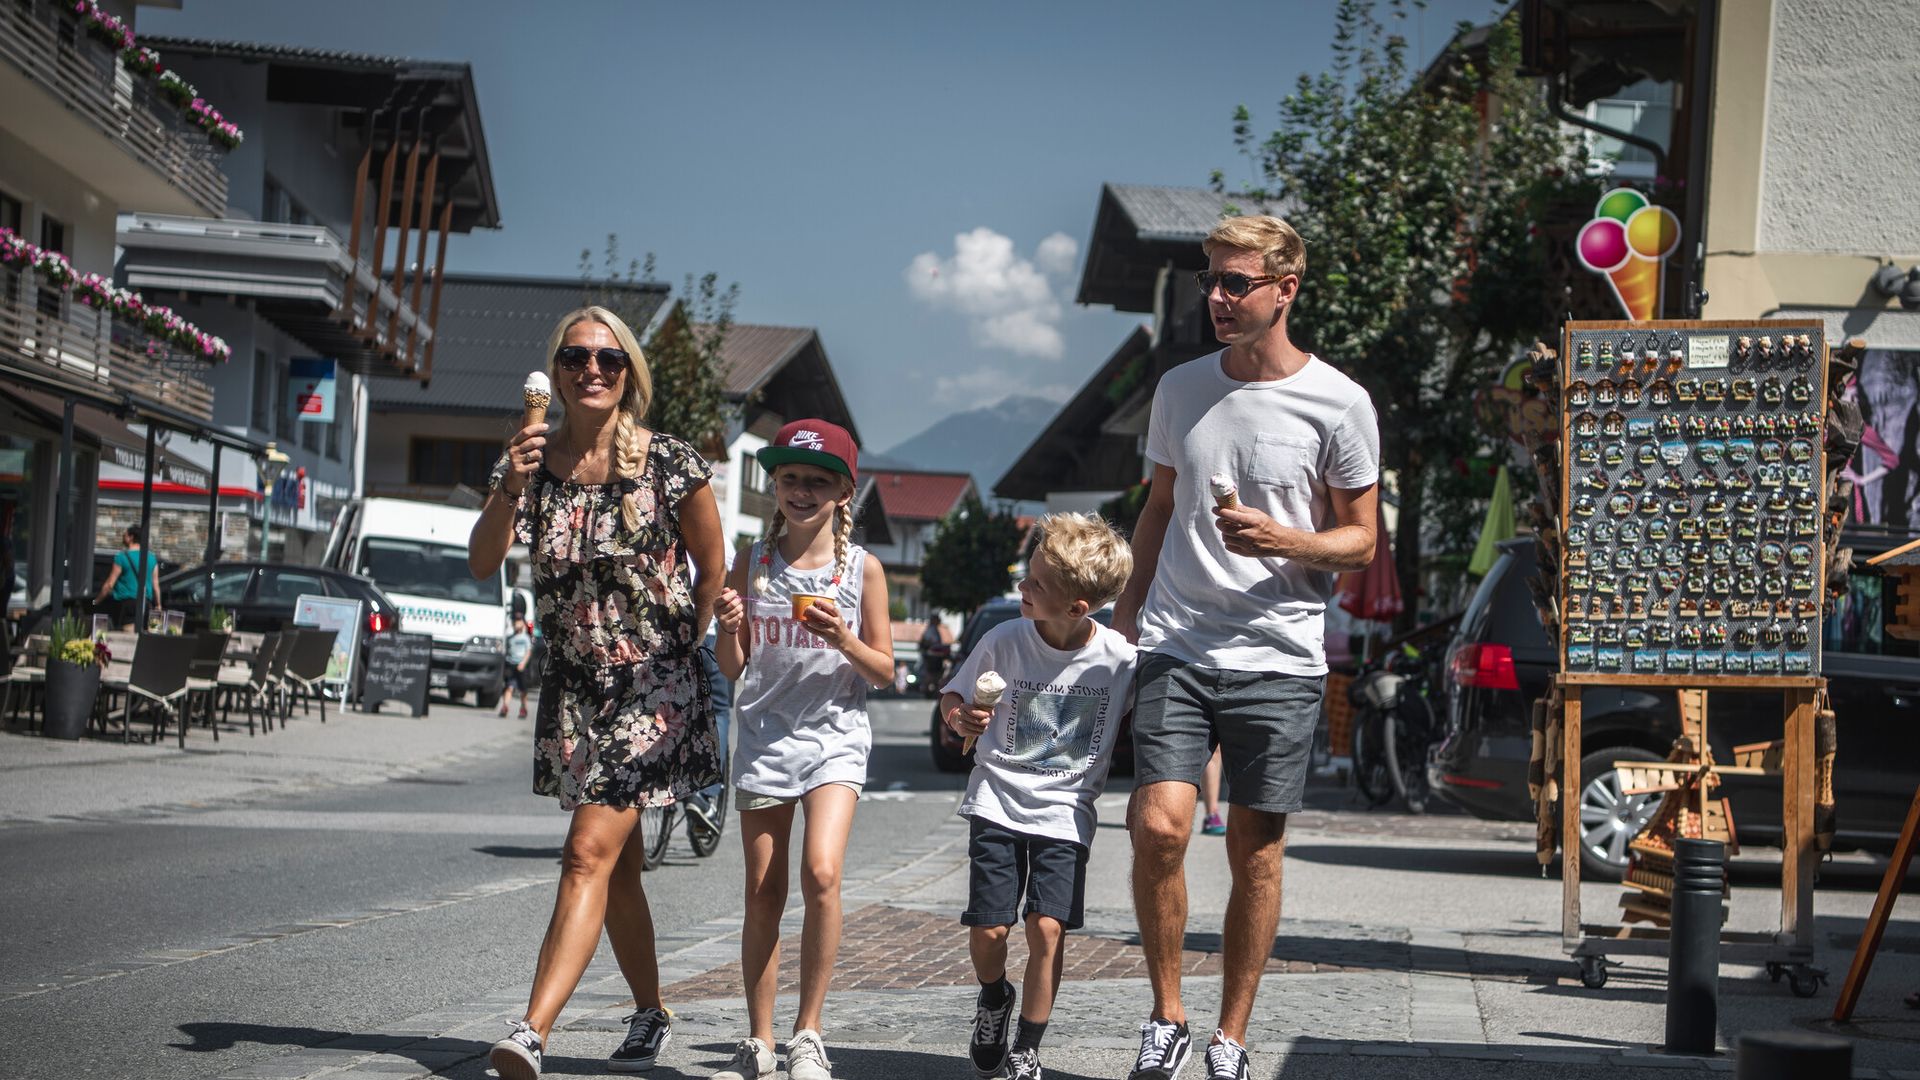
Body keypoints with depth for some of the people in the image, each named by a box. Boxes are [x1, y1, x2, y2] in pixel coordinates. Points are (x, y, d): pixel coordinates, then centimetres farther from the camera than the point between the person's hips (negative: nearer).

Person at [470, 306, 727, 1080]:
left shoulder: (671, 465, -9)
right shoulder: (531, 459, 0)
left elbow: (713, 567, 3)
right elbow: (482, 564, -12)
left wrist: (680, 648, 5)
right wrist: (509, 487, -27)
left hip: (654, 684, -5)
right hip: (573, 689, 5)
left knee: (589, 854, -15)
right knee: (617, 863, 15)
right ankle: (651, 1015, 31)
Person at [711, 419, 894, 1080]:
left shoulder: (862, 569, 0)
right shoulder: (753, 564, 4)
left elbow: (884, 672, 4)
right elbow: (733, 671, 7)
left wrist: (844, 640, -15)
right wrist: (729, 627, -14)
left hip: (833, 735, -2)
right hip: (762, 734, 2)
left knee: (821, 873, -20)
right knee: (762, 891, 4)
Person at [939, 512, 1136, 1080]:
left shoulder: (1120, 658, -11)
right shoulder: (1003, 641, -10)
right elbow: (953, 697, 3)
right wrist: (960, 717, -19)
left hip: (1065, 812, -1)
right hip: (997, 802, 1)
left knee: (1047, 928, -13)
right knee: (987, 930, -5)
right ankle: (993, 999, 31)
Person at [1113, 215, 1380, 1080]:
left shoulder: (1338, 404, -2)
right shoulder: (1179, 389, 9)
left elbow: (1361, 538, 3)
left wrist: (1284, 542, -16)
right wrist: (1132, 599, 20)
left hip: (1280, 660, -2)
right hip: (1176, 649, 2)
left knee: (1257, 850, 3)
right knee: (1157, 827, -13)